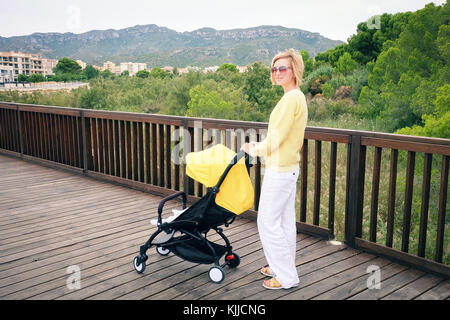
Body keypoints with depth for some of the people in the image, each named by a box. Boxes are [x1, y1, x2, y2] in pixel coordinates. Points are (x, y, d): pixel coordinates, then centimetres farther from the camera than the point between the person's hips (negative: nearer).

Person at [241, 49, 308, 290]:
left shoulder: (291, 98, -19)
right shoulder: (296, 97, 13)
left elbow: (277, 137, -20)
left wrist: (255, 150, -4)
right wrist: (259, 146, 13)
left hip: (279, 170, -10)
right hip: (289, 168, 10)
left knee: (268, 222, -2)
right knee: (285, 221, 17)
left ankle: (286, 278, 9)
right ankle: (283, 268, 30)